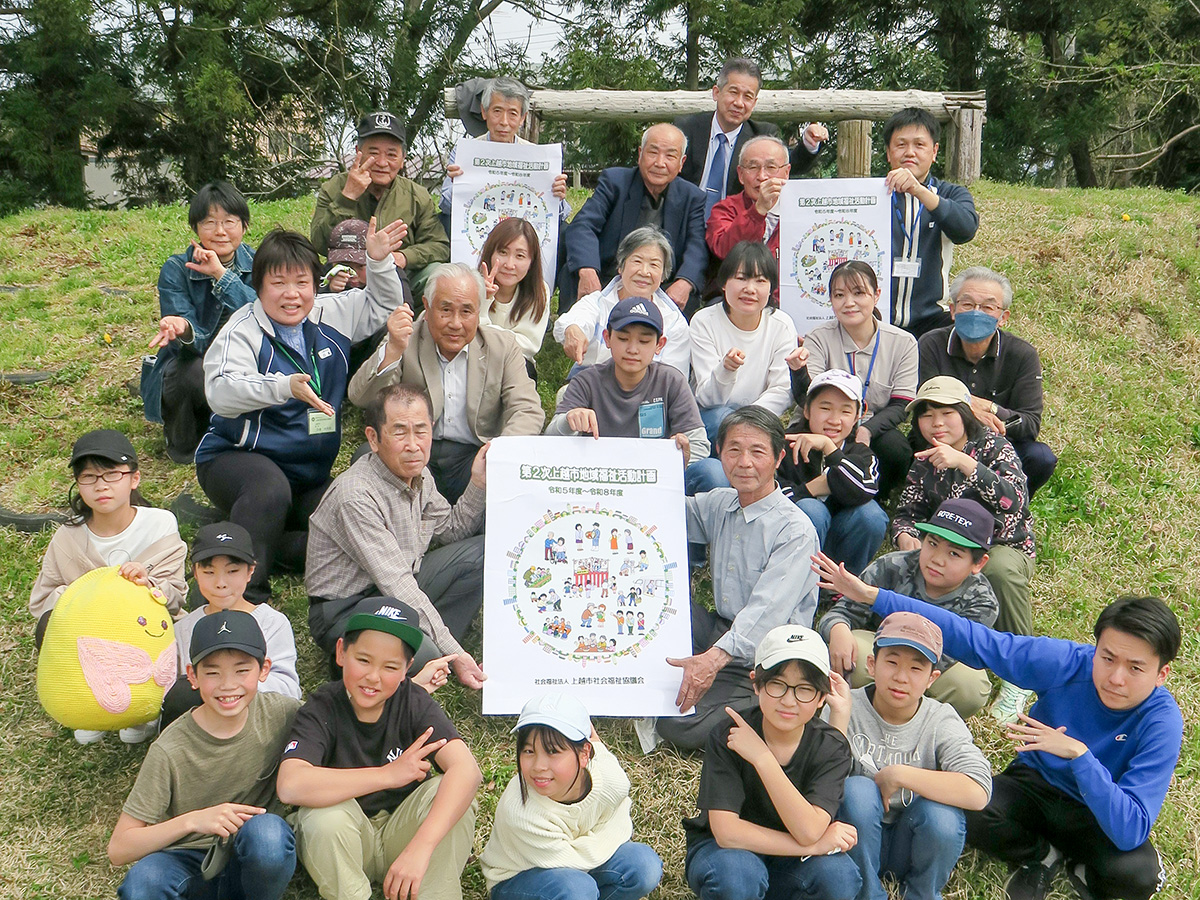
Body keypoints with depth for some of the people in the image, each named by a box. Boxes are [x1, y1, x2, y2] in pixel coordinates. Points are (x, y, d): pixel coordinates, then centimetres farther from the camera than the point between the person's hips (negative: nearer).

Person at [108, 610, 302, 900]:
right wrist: (192, 821, -27)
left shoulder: (283, 713, -11)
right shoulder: (170, 751, -15)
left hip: (256, 862, 2)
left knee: (266, 831, -34)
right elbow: (118, 849, -14)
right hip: (189, 863, -1)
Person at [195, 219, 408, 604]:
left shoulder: (331, 315, 3)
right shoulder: (243, 330, -13)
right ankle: (245, 593, -28)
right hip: (236, 457, -5)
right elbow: (220, 392, -30)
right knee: (270, 491, -40)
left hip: (309, 472, 6)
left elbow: (383, 305, 18)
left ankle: (269, 541, 1)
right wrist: (284, 387, -46)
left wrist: (379, 262, -2)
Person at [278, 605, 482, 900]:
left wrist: (420, 848, -41)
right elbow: (290, 786, -36)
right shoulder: (323, 709, -17)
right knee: (324, 813, -32)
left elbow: (467, 770, -28)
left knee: (447, 792, -25)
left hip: (401, 834, 1)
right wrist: (388, 774, -32)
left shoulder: (415, 704, -12)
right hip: (341, 846, -1)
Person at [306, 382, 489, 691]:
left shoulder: (418, 473, 0)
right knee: (421, 655, -36)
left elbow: (451, 530, 17)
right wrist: (453, 653, -30)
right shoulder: (356, 497, -27)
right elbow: (396, 584, -30)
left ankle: (431, 644, -6)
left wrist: (478, 483, -2)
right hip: (344, 611, -9)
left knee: (482, 550, 3)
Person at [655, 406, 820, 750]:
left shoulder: (795, 531, -17)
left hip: (762, 659, -7)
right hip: (718, 633, 7)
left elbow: (768, 611, -28)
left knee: (683, 728, -25)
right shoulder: (719, 504, 5)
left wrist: (716, 656, -41)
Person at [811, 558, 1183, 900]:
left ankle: (1085, 867, 3)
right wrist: (873, 596, -25)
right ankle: (1040, 855, 3)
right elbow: (974, 640, -20)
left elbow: (1131, 830, -33)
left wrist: (1078, 753, -43)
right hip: (1035, 784, 2)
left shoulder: (1161, 722, -26)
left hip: (1100, 815, -2)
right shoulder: (1067, 662, -21)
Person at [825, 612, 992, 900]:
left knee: (941, 812, -29)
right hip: (859, 842, -1)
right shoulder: (848, 708, -12)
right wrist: (840, 717, -34)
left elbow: (977, 792, -27)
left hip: (910, 844, 1)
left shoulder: (941, 721, -10)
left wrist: (897, 774, -27)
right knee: (857, 789, -30)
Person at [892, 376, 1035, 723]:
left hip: (1006, 548, -4)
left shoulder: (994, 447, -12)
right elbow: (906, 512, 4)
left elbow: (1015, 502, -30)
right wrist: (904, 535, -21)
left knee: (1000, 568, -40)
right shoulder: (923, 463, 4)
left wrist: (964, 463, -40)